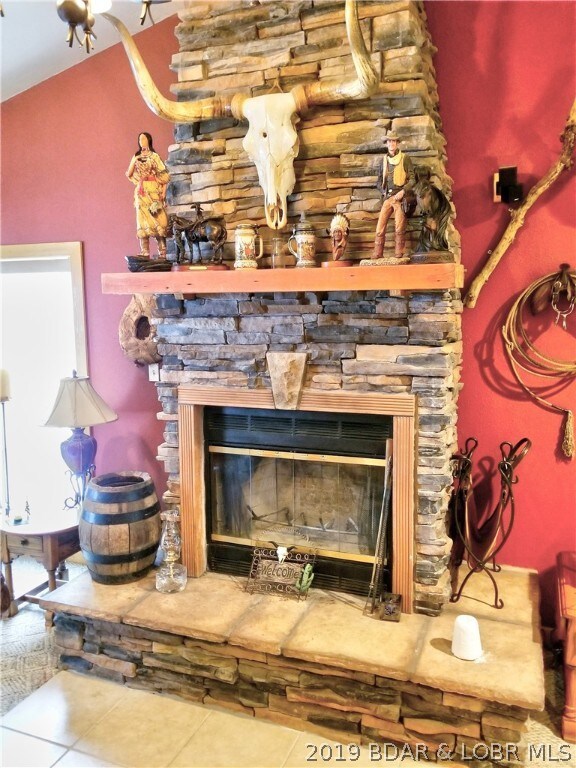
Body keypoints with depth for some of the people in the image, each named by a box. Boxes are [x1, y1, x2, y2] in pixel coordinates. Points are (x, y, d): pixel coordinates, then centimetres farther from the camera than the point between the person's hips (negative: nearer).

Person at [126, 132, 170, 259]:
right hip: (141, 192, 4)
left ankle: (162, 252, -7)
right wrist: (134, 160, 0)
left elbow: (164, 175, -2)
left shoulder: (154, 156, 3)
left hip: (153, 191, -4)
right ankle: (145, 253, -2)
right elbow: (129, 174, 10)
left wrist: (163, 192, -12)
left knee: (157, 220, -8)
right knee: (143, 220, -1)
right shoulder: (136, 157, 16)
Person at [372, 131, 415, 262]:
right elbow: (379, 180, 22)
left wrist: (402, 192, -13)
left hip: (400, 197, -4)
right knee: (380, 226, -4)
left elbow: (412, 179, -1)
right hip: (387, 197, 4)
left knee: (399, 227, -5)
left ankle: (399, 254, 1)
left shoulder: (405, 158, 2)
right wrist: (383, 191, 5)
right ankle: (377, 254, 0)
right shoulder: (384, 159, 14)